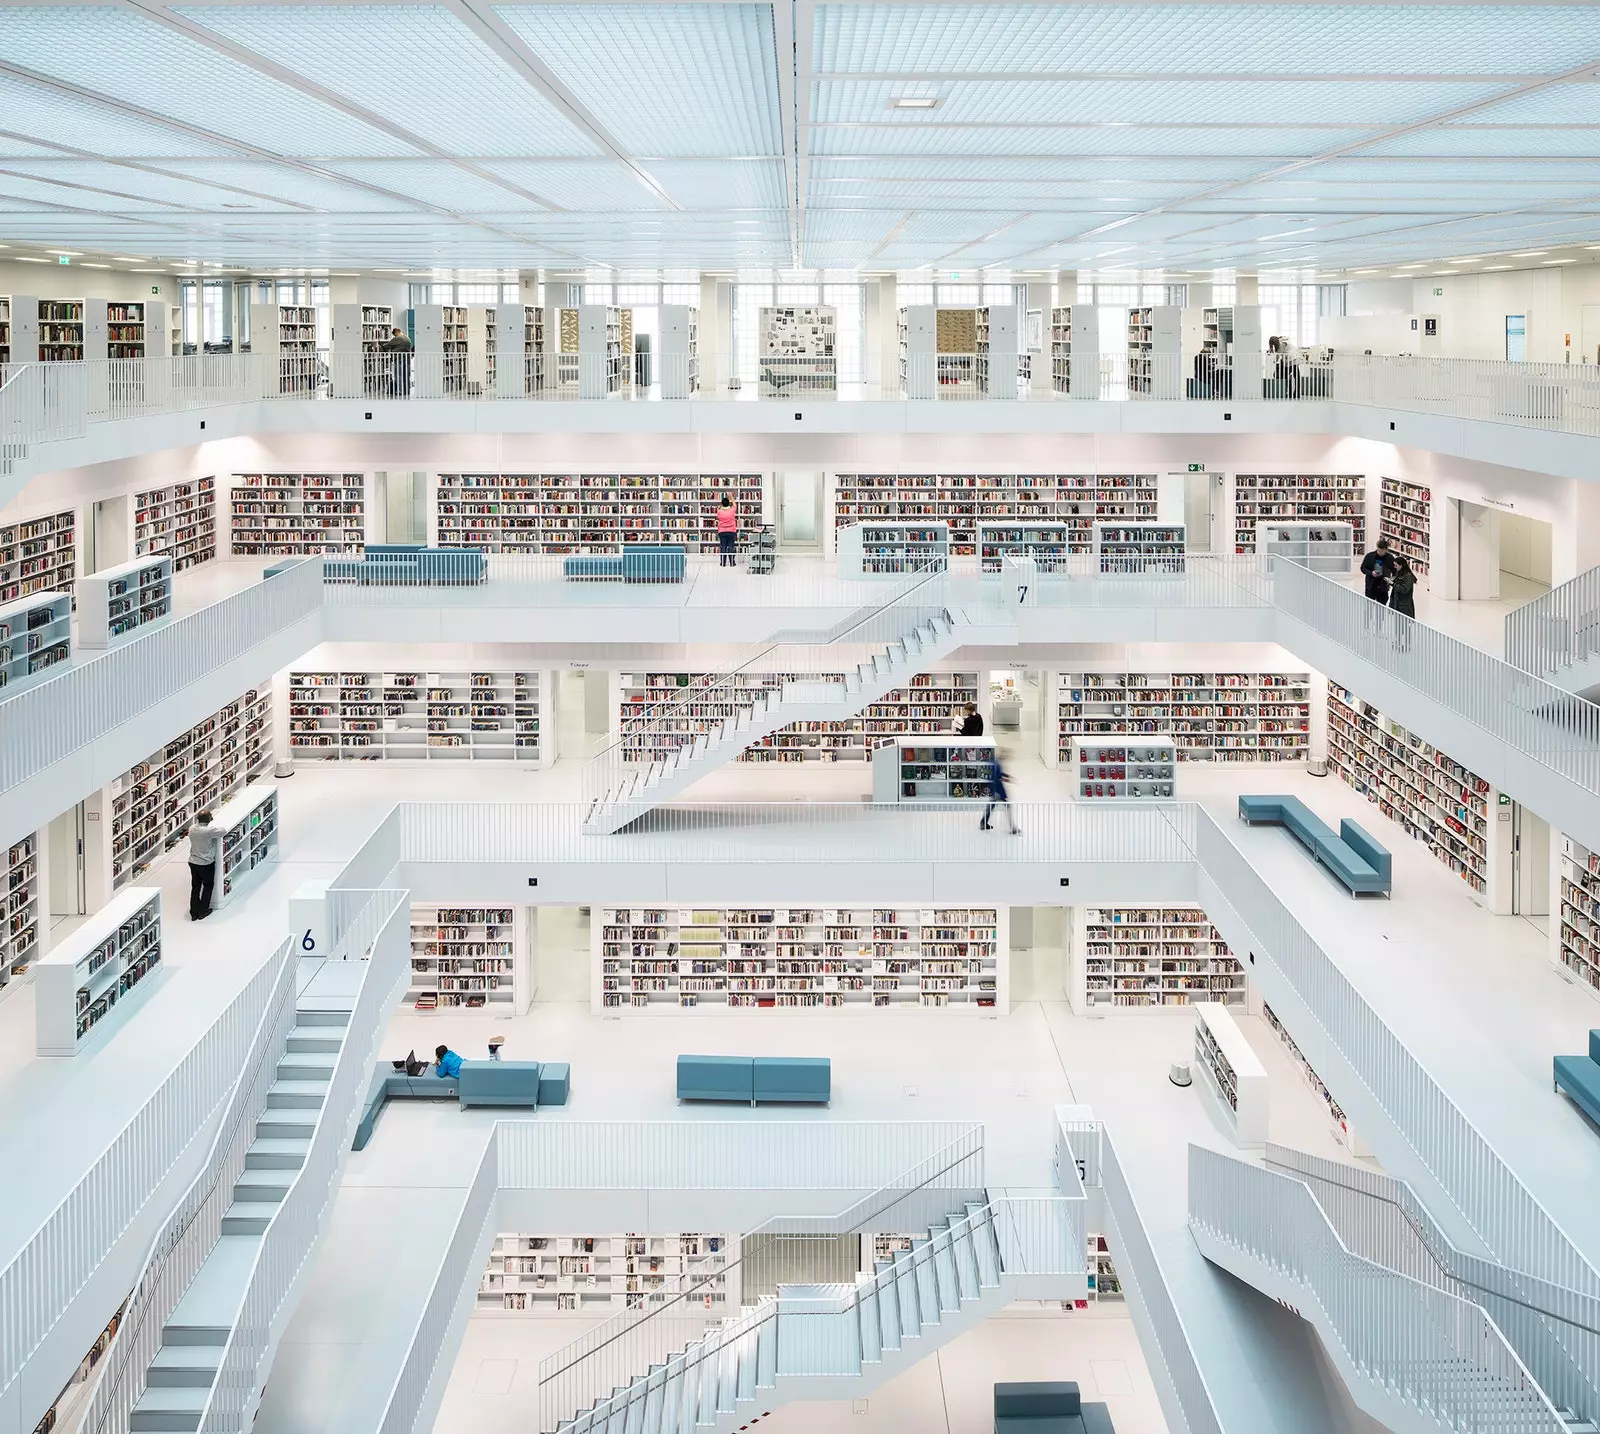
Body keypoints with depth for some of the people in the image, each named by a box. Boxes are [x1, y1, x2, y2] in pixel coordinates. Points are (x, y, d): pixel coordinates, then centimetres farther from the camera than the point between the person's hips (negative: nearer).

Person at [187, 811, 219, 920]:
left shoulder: (192, 829, -5)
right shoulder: (209, 831, -24)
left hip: (193, 862, 5)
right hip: (206, 864, -5)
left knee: (195, 886, 15)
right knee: (208, 886, 14)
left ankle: (194, 913, 18)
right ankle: (202, 911, 18)